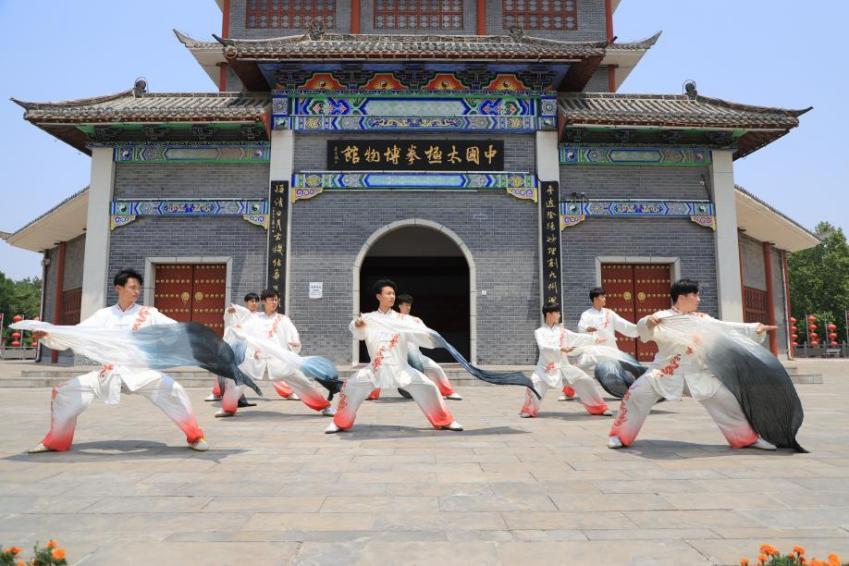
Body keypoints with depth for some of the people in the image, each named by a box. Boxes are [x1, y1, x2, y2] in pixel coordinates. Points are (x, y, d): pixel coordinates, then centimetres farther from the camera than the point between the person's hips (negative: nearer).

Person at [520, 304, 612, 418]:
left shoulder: (561, 330, 7)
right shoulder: (539, 332, -5)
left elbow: (578, 337, 6)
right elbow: (543, 347, -21)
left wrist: (595, 339, -4)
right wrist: (561, 349, -31)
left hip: (563, 366, 4)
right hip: (546, 368, -4)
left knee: (586, 381, 2)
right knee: (534, 384, -29)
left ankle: (599, 408, 20)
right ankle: (529, 410, -6)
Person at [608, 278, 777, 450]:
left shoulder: (701, 319, 9)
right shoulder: (662, 317, -6)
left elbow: (726, 327, 9)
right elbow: (644, 332, -20)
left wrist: (754, 328, -1)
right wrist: (648, 322, -43)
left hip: (697, 374, 4)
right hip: (665, 372, -4)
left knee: (726, 399, 2)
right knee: (636, 395, -19)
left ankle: (748, 437, 25)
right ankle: (619, 436, -2)